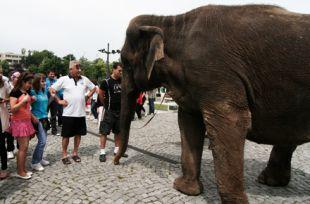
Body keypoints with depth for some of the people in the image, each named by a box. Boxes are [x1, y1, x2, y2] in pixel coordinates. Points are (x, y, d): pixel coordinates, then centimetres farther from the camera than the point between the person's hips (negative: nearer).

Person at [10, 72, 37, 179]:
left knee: (25, 147, 10)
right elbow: (12, 109, -16)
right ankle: (20, 172, 6)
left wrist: (33, 117, 11)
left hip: (26, 121, 8)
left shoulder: (27, 92, 11)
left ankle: (23, 169, 19)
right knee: (23, 147, -6)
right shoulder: (15, 92, -11)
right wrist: (23, 100, -24)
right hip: (19, 122, -7)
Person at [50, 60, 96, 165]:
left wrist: (87, 97, 7)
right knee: (66, 135, 6)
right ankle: (64, 155, 20)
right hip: (68, 113, -3)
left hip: (81, 113, 4)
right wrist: (59, 101, -5)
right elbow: (51, 89, 0)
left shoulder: (84, 79, 5)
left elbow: (93, 88, 18)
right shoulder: (64, 79, -4)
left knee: (78, 134, 11)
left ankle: (75, 153, 27)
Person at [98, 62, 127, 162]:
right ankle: (102, 152, 5)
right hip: (109, 111, -6)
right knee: (104, 131, -3)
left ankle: (117, 150, 26)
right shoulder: (106, 82, -10)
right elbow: (100, 95, -4)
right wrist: (106, 104, 4)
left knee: (118, 131, 13)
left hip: (120, 110, 6)